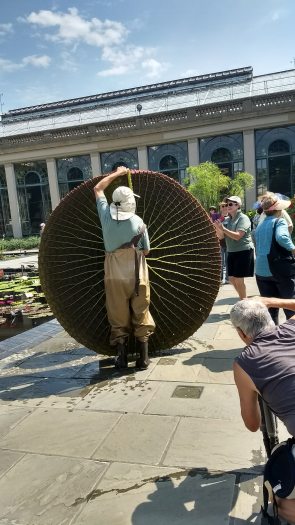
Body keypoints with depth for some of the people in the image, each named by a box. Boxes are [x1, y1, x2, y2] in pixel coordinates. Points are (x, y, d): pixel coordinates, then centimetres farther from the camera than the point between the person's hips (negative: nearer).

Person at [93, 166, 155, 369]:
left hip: (114, 275, 2)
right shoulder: (138, 222, -7)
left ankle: (122, 357, 16)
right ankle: (144, 357, 13)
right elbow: (146, 250, 1)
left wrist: (117, 173, 24)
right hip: (137, 275, -1)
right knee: (141, 317, 10)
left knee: (118, 318, 11)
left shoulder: (106, 215, -1)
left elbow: (98, 189, 15)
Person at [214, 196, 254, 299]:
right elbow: (221, 236, 7)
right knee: (231, 279, 11)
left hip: (243, 252, -7)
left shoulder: (243, 218, -12)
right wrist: (217, 228, -12)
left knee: (238, 280, -4)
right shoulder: (228, 220, 9)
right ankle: (243, 298, 31)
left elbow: (237, 236, -22)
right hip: (231, 252, 7)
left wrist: (223, 228, -26)